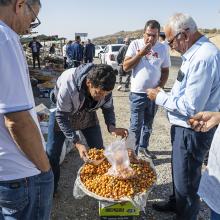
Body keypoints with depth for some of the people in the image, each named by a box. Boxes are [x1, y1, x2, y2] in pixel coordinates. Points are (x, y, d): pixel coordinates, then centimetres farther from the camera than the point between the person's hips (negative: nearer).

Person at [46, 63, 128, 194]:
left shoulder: (104, 87, -27)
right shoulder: (68, 85, -40)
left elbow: (108, 108, -10)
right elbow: (62, 117, -29)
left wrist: (112, 127, -30)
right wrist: (77, 143, -35)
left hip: (88, 114, 3)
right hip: (62, 113, -3)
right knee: (52, 153, -2)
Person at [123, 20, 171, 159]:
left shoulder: (162, 48, 2)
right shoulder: (136, 44, -4)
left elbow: (165, 71, 8)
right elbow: (126, 67, -9)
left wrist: (160, 87, -6)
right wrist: (141, 53, -17)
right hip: (138, 93, -3)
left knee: (148, 124, 16)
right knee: (136, 125, 3)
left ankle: (143, 148, 32)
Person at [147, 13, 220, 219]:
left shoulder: (203, 57, -26)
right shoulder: (196, 52, 5)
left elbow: (191, 107, -28)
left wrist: (160, 97, -16)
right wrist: (163, 94, 5)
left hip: (192, 130, -10)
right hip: (183, 125, 10)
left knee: (186, 179, 9)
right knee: (178, 169, 27)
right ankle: (176, 203, 50)